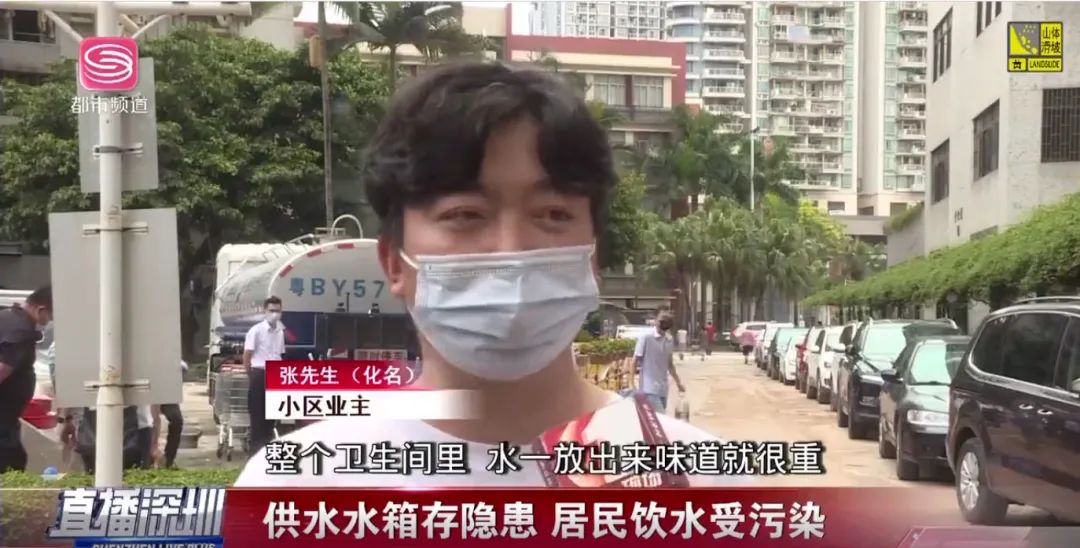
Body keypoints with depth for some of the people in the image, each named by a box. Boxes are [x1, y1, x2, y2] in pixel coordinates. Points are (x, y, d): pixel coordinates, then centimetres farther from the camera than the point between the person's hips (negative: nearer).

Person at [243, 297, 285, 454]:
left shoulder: (280, 332, 12)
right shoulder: (256, 330, -8)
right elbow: (247, 355, -6)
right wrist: (251, 375, -4)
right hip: (259, 374, -6)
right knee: (257, 412, -2)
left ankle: (267, 446, 18)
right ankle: (255, 447, 2)